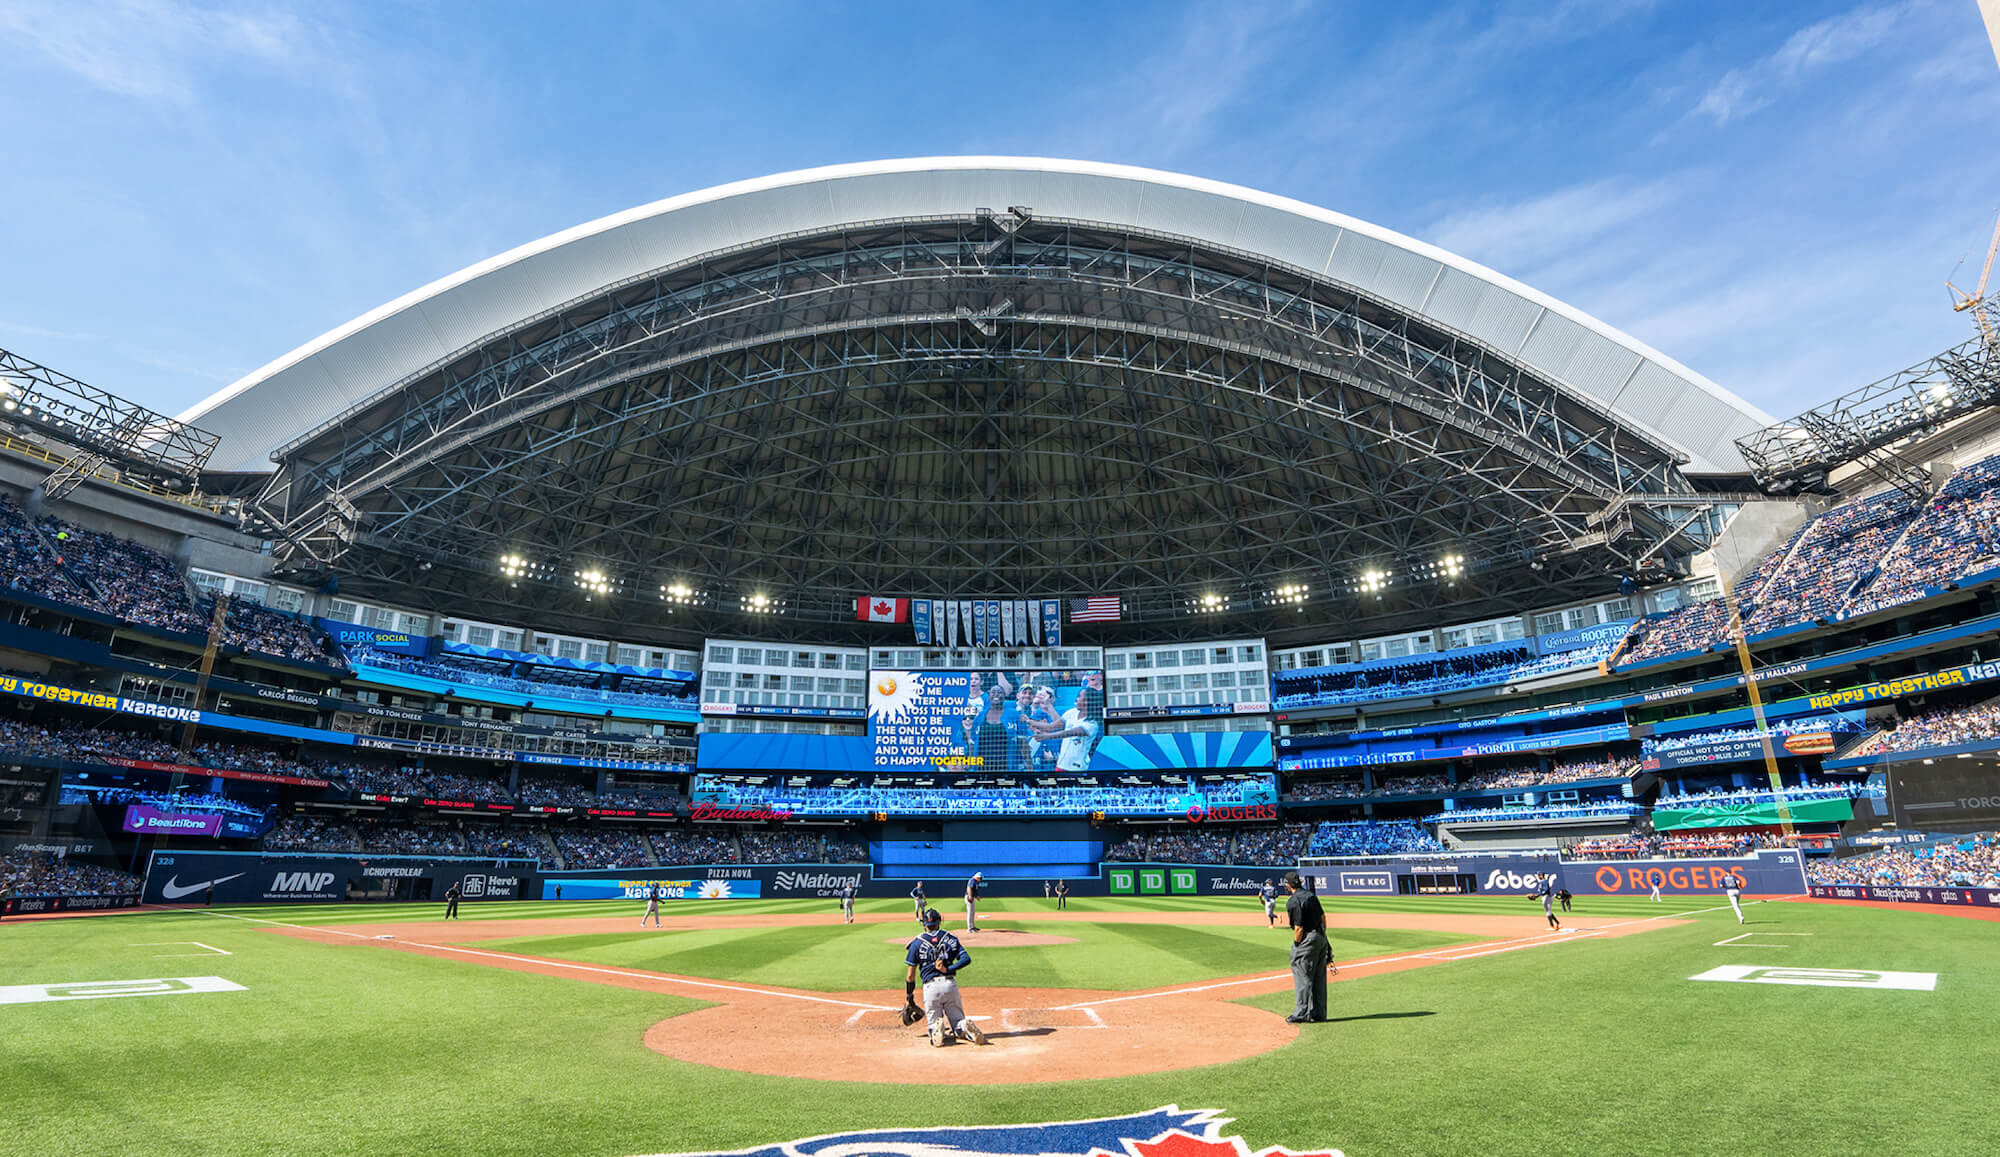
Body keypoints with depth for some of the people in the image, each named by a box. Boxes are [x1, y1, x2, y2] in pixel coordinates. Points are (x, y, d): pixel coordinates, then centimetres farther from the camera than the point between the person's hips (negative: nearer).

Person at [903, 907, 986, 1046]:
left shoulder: (917, 943, 4)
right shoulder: (950, 938, 10)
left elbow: (910, 975, 4)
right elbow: (966, 958, -2)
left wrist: (909, 996, 13)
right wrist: (948, 969, -7)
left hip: (931, 987, -2)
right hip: (951, 985, 2)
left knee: (932, 1026, 11)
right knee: (958, 1023, 13)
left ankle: (937, 1030, -25)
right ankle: (967, 1028, -22)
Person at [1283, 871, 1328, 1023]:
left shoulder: (1293, 902, -17)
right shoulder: (1311, 895, 9)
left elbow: (1299, 927, -18)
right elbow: (1323, 917, 15)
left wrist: (1296, 945, -7)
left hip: (1307, 939, -9)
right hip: (1321, 938, 9)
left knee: (1303, 977, -1)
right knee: (1319, 978, 13)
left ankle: (1302, 1013, 1)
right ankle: (1319, 1013, 19)